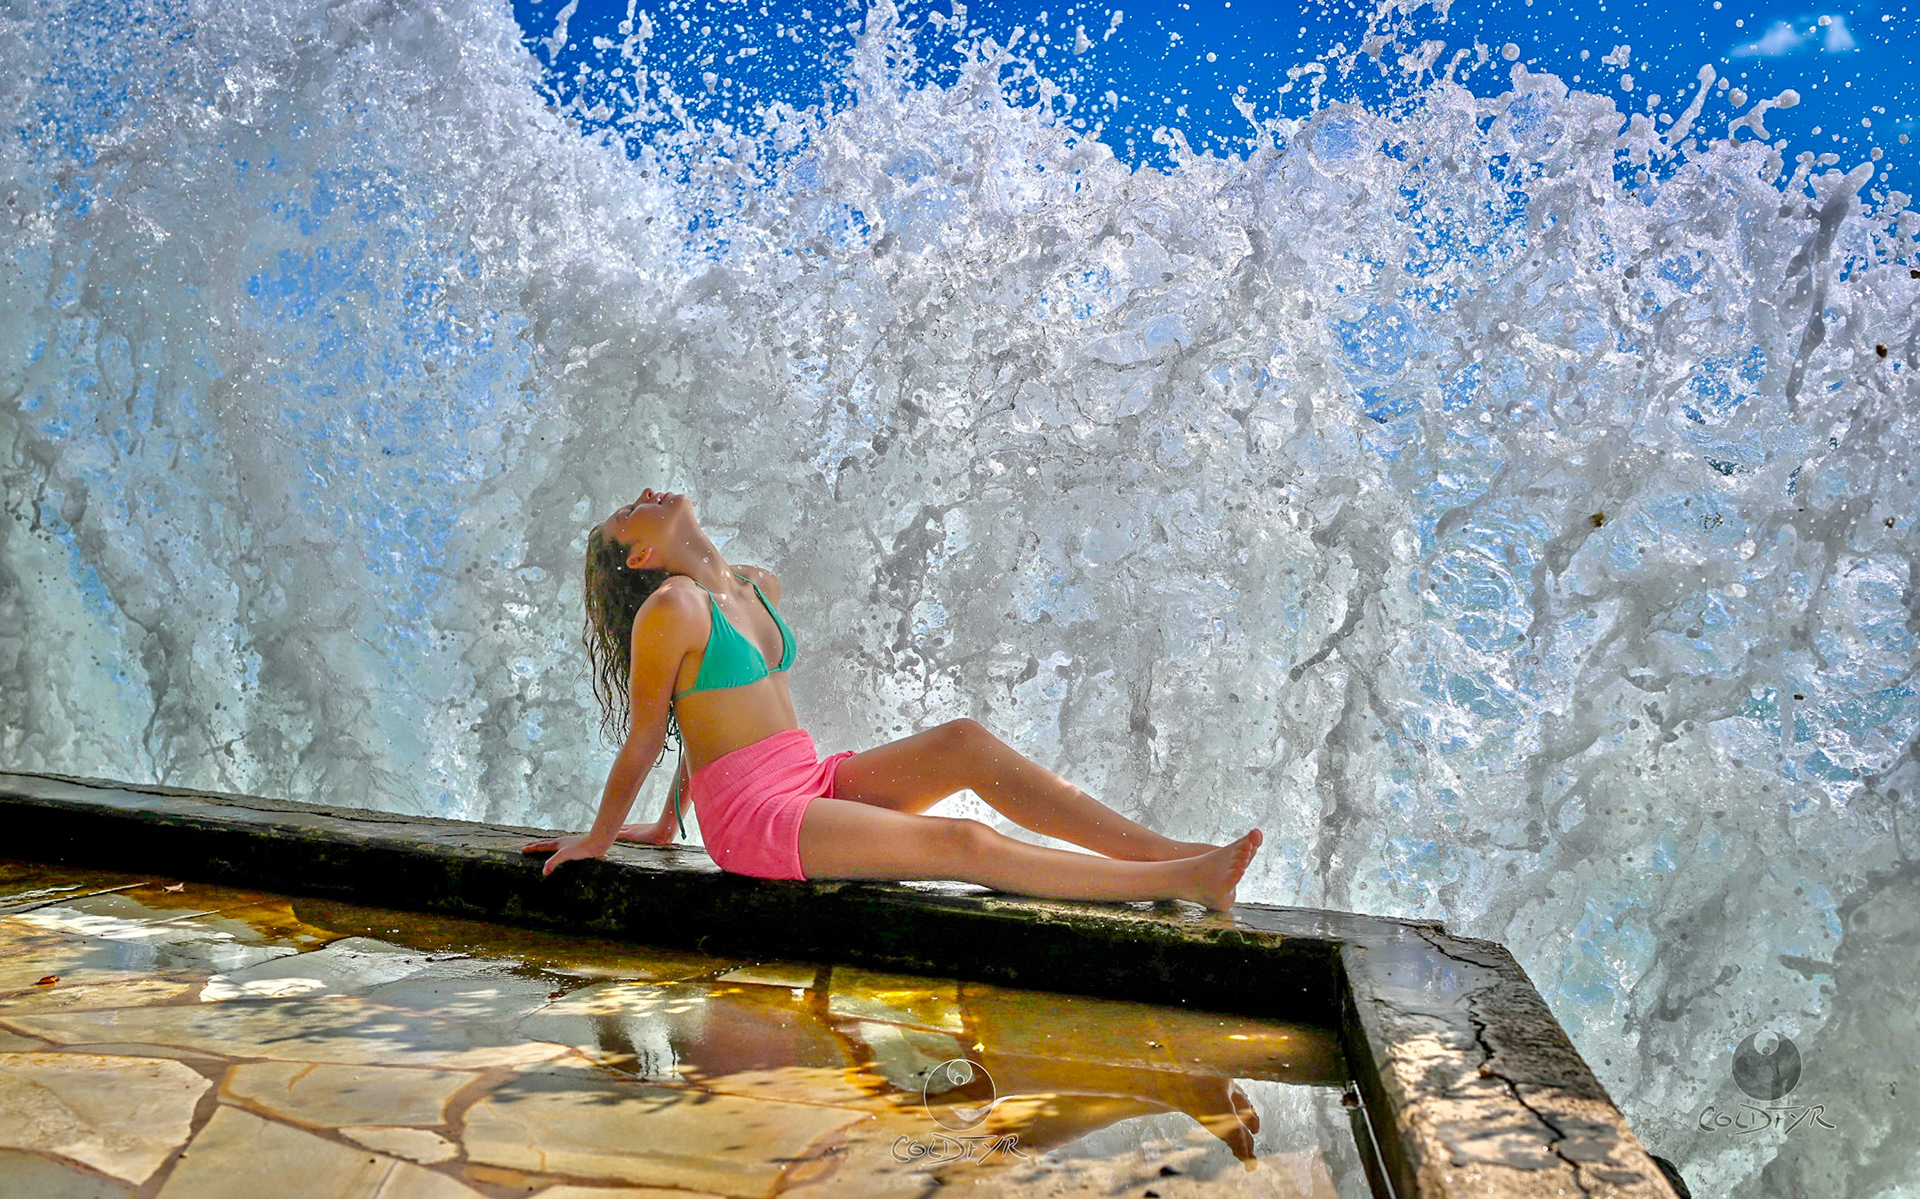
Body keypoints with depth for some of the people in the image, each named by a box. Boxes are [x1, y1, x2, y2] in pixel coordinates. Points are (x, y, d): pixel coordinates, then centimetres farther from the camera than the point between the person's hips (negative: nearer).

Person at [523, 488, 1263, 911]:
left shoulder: (760, 588, 17)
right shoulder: (670, 609, -9)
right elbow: (644, 738, 0)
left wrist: (665, 826, 29)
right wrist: (597, 839, 10)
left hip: (813, 783, 7)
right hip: (751, 820, -7)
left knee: (966, 741, -15)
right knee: (962, 843, -20)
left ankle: (1159, 847, -20)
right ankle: (1181, 882, -26)